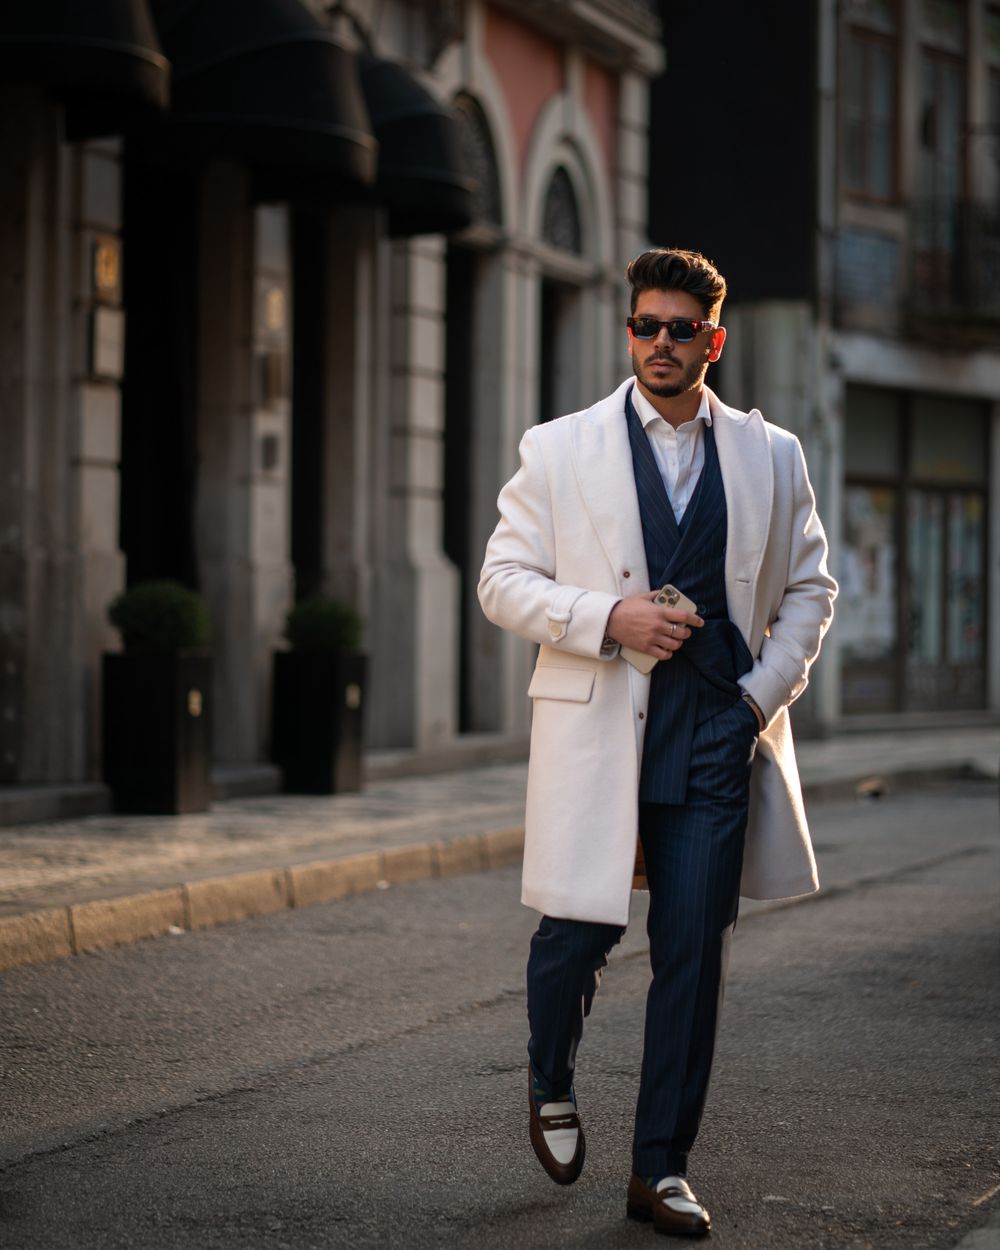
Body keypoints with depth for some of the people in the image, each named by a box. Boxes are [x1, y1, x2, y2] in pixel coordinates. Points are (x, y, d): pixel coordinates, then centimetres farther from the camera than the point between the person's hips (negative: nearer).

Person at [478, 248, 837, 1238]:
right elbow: (503, 580, 2)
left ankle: (660, 1169, 9)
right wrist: (608, 619, -13)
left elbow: (809, 587, 15)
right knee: (578, 932, -1)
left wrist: (767, 691, 1)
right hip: (596, 728, -1)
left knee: (694, 953, 0)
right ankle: (551, 1084, 32)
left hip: (719, 736, 1)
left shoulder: (770, 457, 9)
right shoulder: (559, 450, 4)